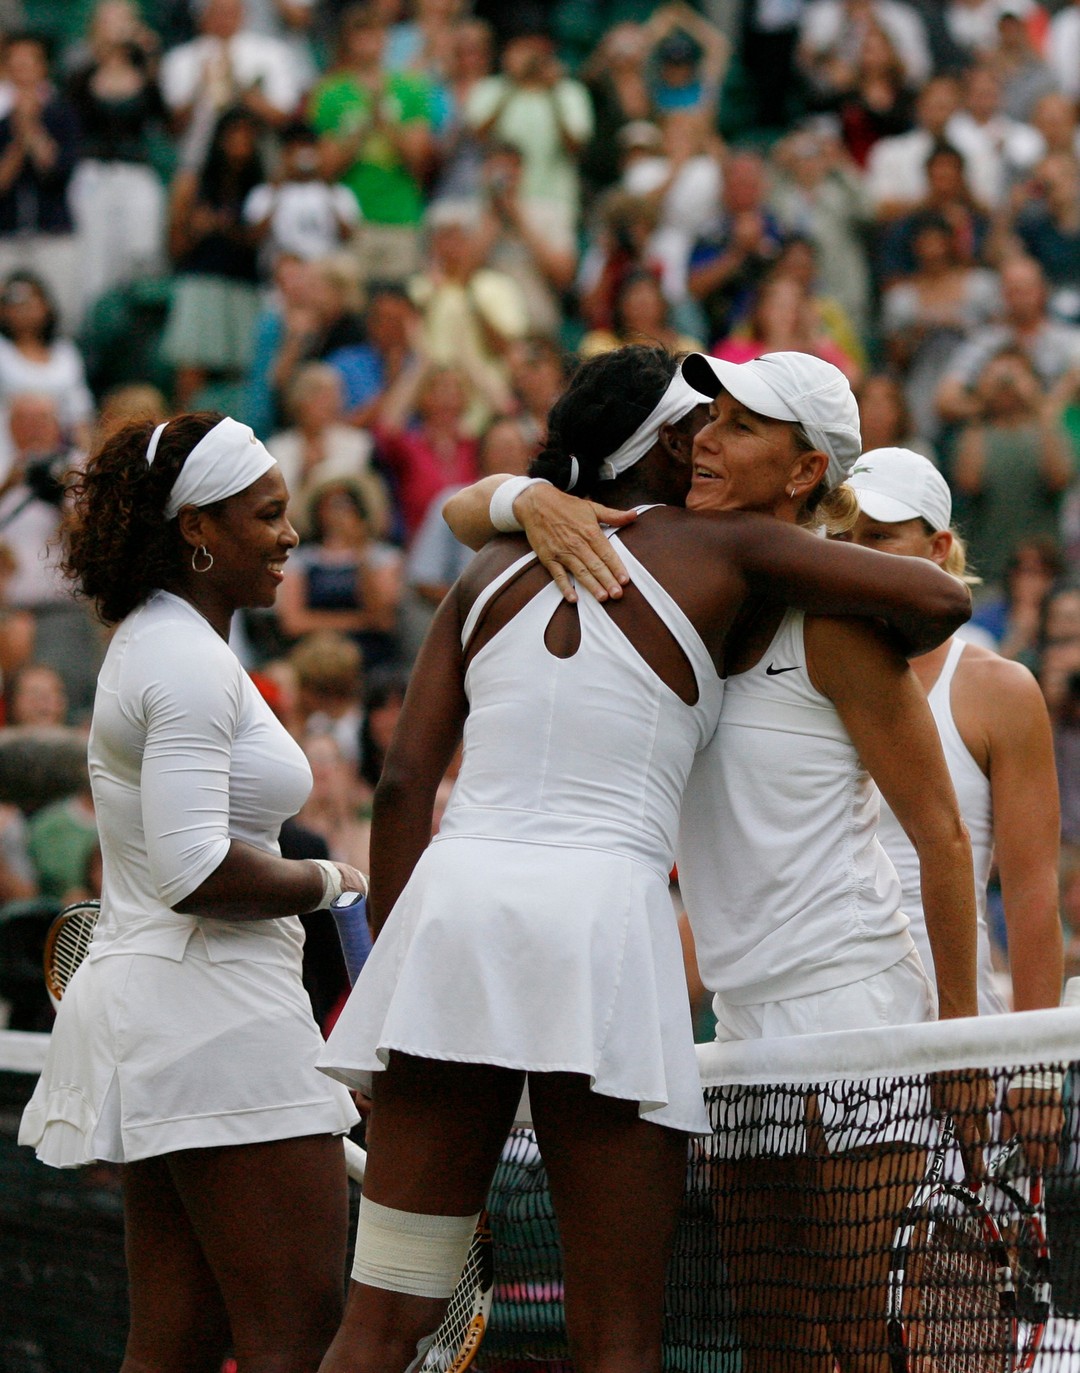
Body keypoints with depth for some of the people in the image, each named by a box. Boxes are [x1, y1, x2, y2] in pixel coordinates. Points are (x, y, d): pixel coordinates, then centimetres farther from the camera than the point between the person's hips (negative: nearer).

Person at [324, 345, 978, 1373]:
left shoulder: (493, 573, 17)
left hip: (451, 901, 4)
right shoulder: (722, 553, 7)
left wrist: (391, 964, 15)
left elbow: (403, 781, 11)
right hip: (602, 914, -4)